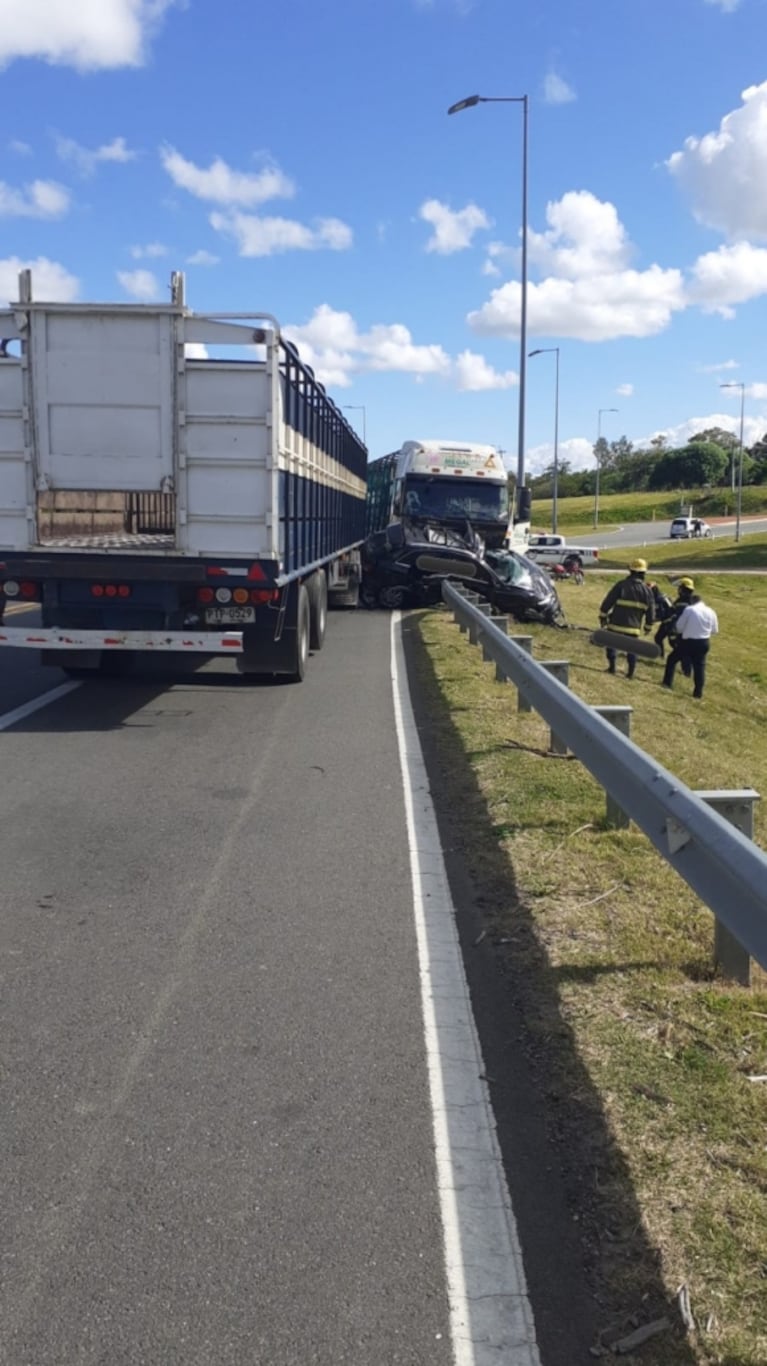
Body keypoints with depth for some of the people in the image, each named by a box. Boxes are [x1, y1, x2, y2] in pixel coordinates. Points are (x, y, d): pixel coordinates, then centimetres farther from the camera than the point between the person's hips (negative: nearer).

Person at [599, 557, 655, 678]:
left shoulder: (621, 585, -6)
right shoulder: (646, 590, 2)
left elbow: (608, 602, -6)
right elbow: (651, 610, 5)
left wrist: (603, 616, 4)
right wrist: (648, 625, 17)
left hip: (617, 623, -2)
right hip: (634, 627, 2)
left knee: (611, 644, 16)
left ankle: (611, 667, 12)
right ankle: (630, 672, 11)